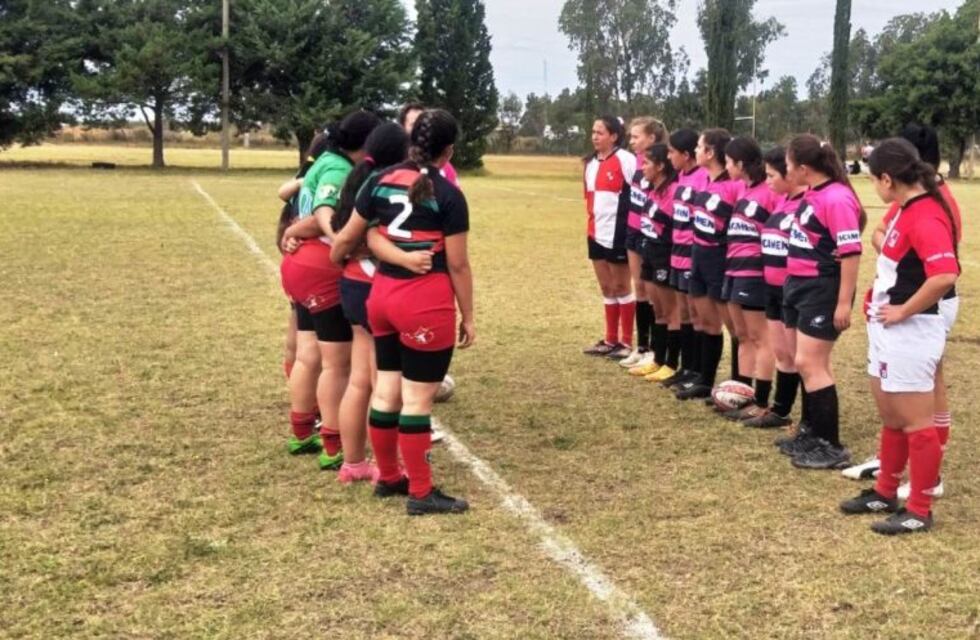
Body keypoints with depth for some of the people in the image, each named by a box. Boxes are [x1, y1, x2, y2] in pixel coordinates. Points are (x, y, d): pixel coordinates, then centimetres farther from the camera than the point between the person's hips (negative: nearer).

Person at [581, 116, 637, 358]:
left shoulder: (626, 160, -12)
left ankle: (627, 342, 11)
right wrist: (591, 224, 16)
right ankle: (611, 340, 22)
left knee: (621, 287, 2)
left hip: (618, 233, -7)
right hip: (597, 234, 7)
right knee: (606, 288, 13)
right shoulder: (591, 163, 11)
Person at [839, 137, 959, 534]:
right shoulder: (908, 210, 9)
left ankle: (919, 511, 11)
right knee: (891, 419, 20)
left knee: (916, 424, 1)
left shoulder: (925, 216, -21)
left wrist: (903, 311, -22)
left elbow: (945, 275, -32)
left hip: (910, 333, -10)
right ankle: (886, 493, 34)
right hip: (889, 332, 10)